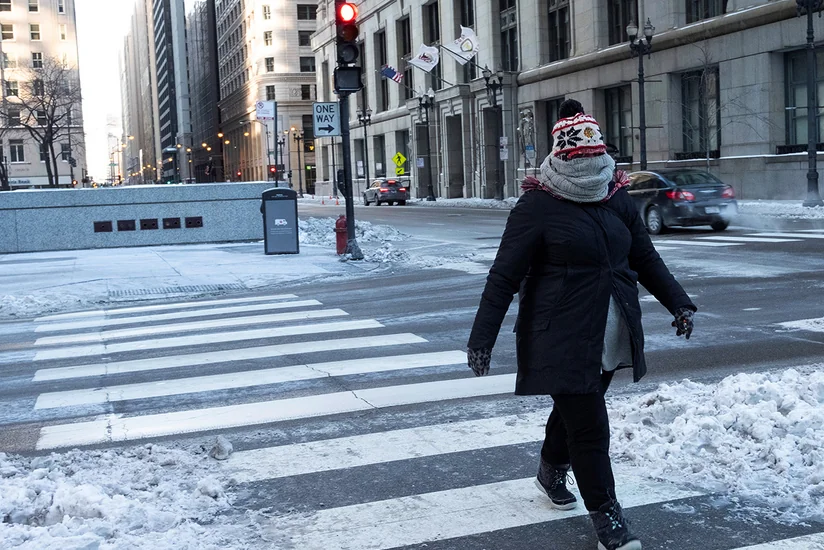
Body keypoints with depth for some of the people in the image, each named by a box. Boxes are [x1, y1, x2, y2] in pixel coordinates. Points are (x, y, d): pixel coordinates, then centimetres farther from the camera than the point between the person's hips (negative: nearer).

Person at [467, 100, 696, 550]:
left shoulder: (616, 198, 7)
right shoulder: (537, 205, -11)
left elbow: (646, 258, 18)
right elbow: (505, 275, -12)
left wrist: (679, 304, 14)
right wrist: (482, 338, -15)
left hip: (610, 337, 6)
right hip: (562, 339, -6)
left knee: (576, 408, 21)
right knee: (588, 424, -4)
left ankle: (551, 469, 47)